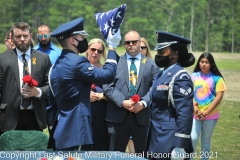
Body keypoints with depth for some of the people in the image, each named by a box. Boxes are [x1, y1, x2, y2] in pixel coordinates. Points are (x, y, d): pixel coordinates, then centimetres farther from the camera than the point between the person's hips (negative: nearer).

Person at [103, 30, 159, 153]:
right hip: (118, 115, 0)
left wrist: (143, 103, -13)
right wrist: (122, 102, -14)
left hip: (142, 116, 1)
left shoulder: (151, 64, 12)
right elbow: (108, 86, -1)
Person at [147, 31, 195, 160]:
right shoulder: (162, 74, 13)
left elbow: (185, 115, -20)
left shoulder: (180, 78, -15)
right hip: (157, 140, 9)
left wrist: (179, 147, -23)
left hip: (170, 143, -9)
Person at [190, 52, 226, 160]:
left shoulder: (217, 78, -3)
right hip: (194, 114, 0)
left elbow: (219, 97, -8)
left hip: (211, 115, 0)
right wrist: (195, 108, -15)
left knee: (206, 141, 10)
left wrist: (206, 112, -14)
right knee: (193, 139, -9)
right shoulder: (193, 76, 1)